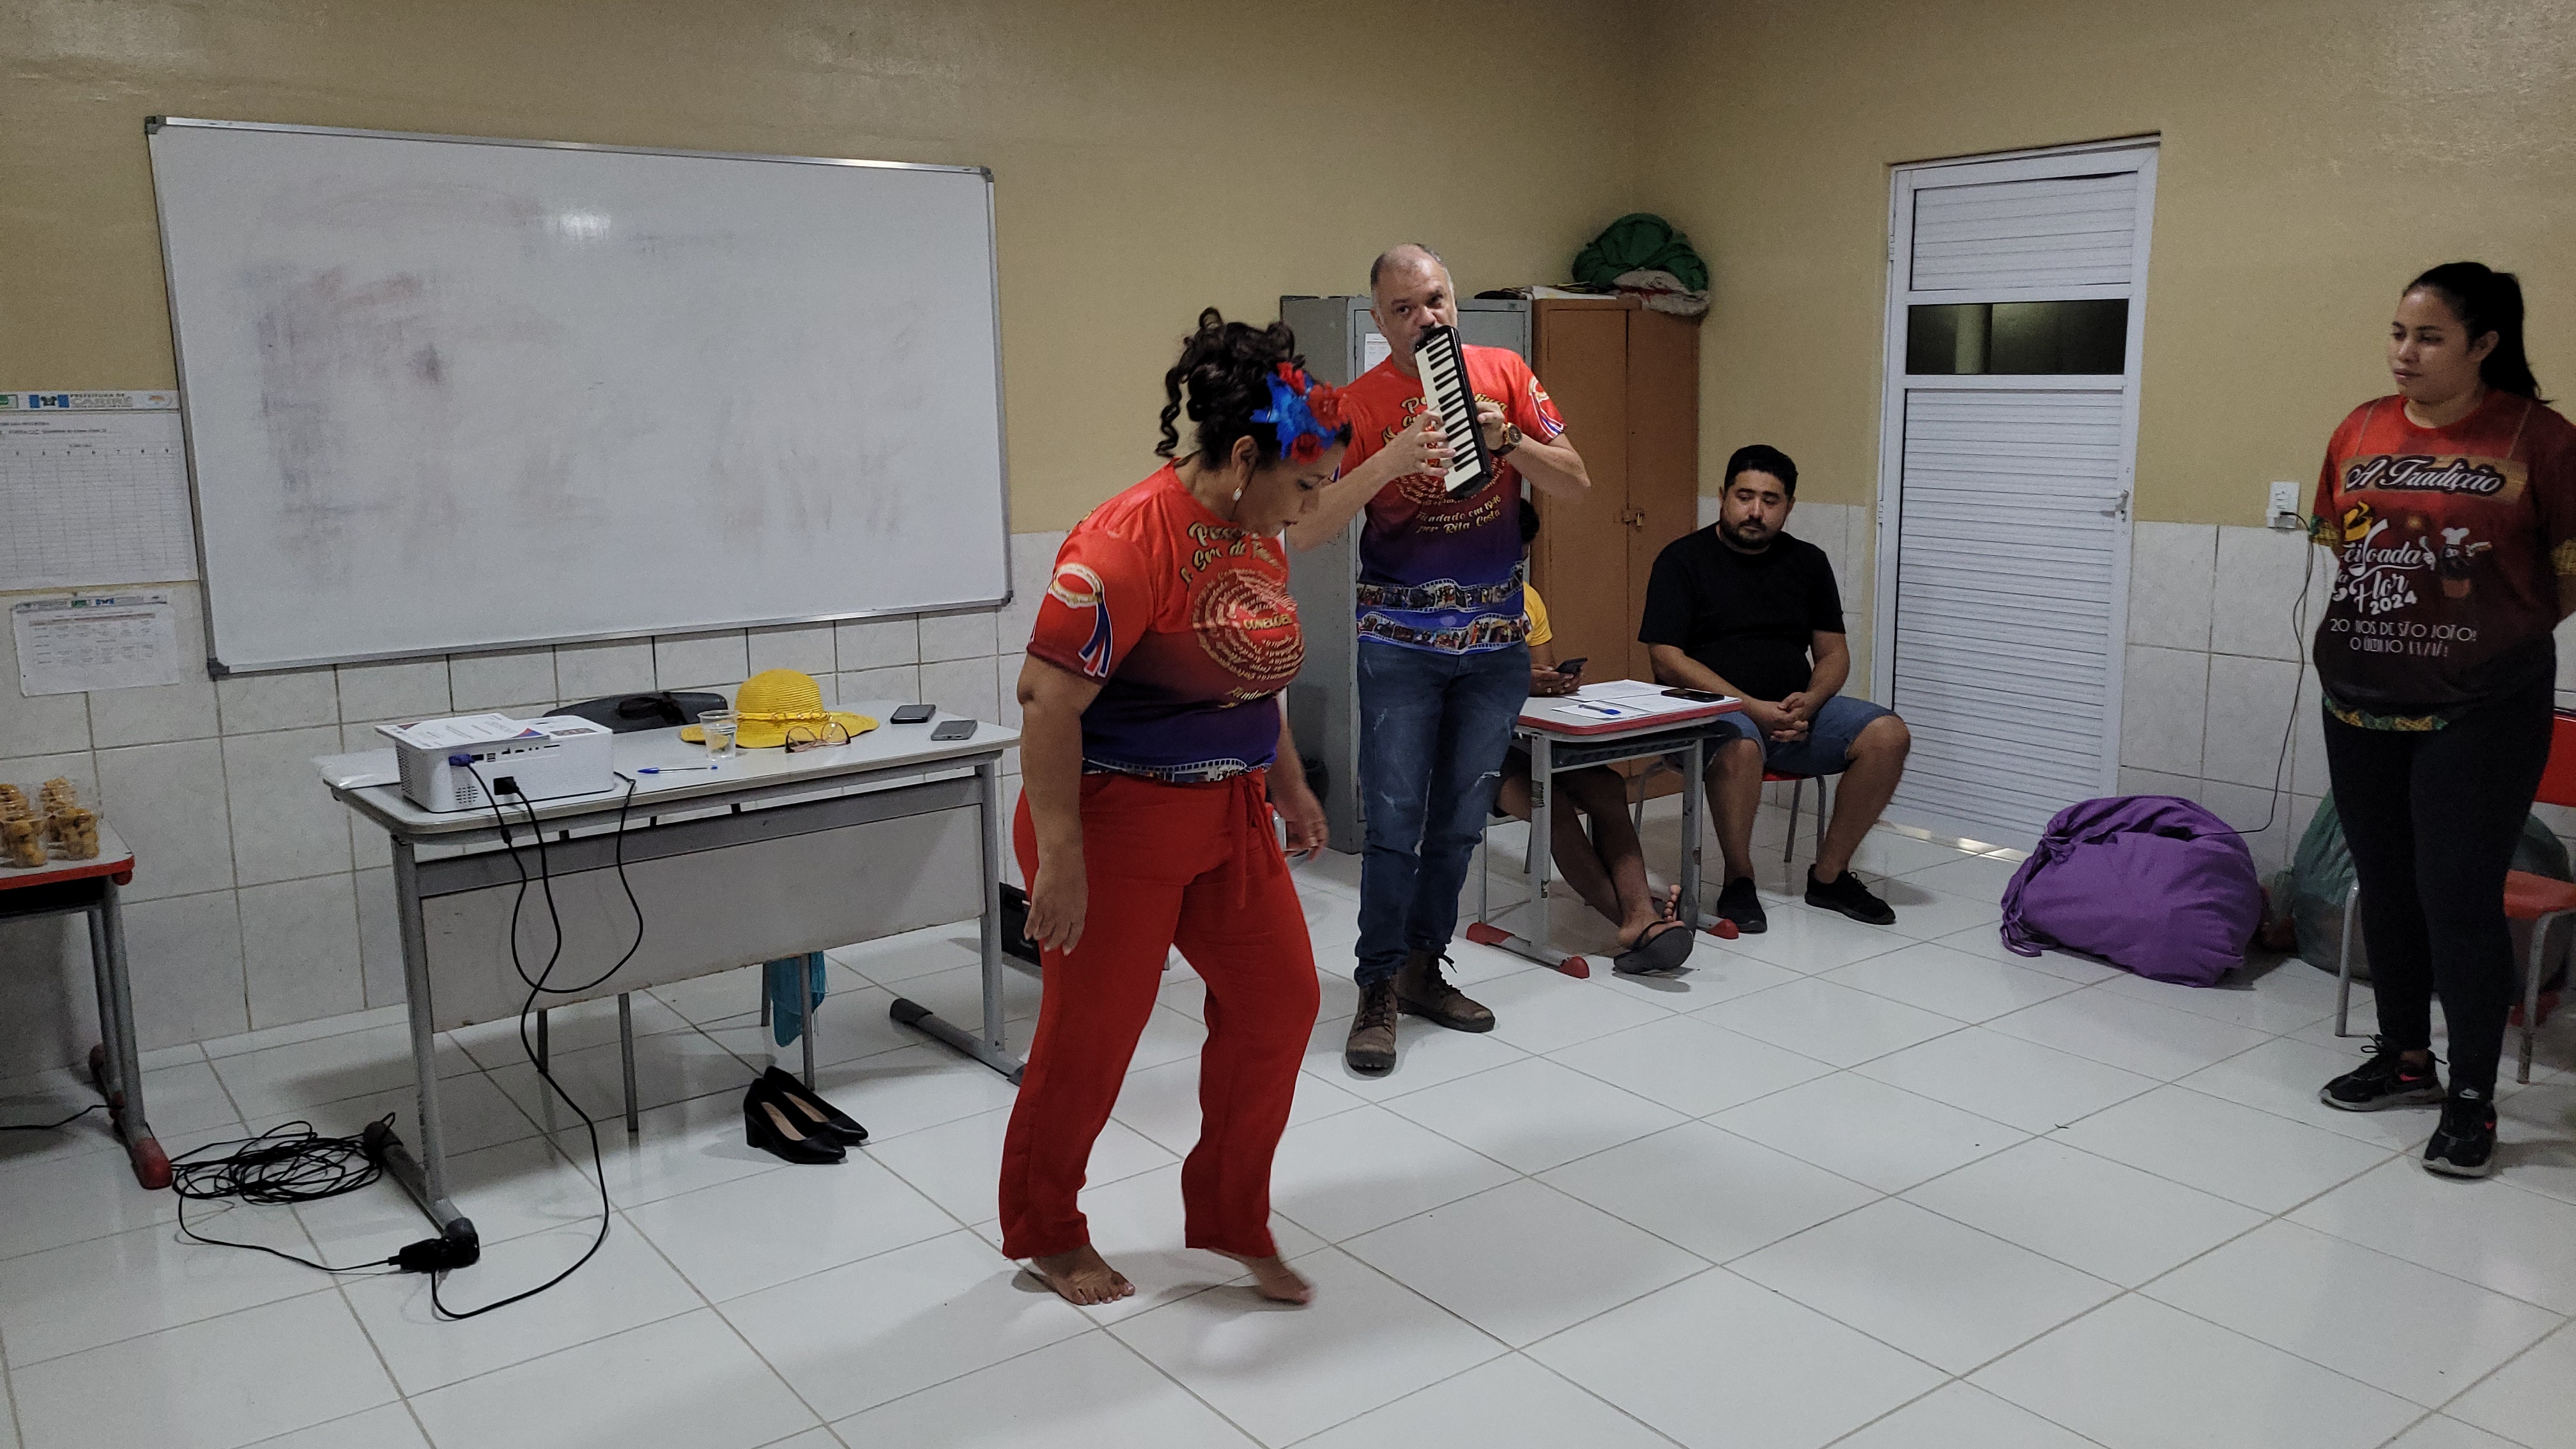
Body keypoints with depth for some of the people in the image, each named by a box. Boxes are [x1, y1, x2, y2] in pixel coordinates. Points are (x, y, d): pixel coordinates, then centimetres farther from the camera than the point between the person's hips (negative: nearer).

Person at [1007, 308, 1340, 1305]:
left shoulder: (1257, 534, 6)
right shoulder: (1128, 541, -22)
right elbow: (1047, 700, -24)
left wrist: (1287, 785, 22)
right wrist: (1060, 859, -26)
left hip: (1229, 820, 9)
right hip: (1118, 820, -8)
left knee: (1278, 1001, 10)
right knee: (1092, 1035, 6)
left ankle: (1232, 1221, 28)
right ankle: (1045, 1234, 30)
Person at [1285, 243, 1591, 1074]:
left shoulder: (1503, 375, 2)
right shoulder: (1360, 405, -8)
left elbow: (1576, 481, 1)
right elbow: (1304, 531, -17)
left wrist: (1507, 441, -17)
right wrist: (1391, 460, -29)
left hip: (1496, 641, 4)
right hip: (1401, 643, -3)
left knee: (1460, 822, 12)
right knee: (1395, 824, -4)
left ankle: (1424, 969, 27)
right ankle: (1378, 993, 8)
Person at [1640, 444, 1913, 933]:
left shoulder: (1808, 562, 14)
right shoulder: (1683, 559, -1)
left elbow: (1833, 654, 14)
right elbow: (1666, 657, -10)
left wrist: (1809, 702, -10)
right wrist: (1751, 707, -18)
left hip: (1794, 711, 5)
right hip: (1711, 710, -5)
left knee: (1889, 735, -18)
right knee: (1740, 749, -39)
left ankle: (1829, 874, -6)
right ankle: (1738, 881, -15)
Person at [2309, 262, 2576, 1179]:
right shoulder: (2362, 430, 5)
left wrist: (2502, 634, 4)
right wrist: (2383, 626, 9)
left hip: (2480, 711, -5)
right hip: (2361, 702, 5)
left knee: (2459, 901, -4)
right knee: (2386, 890, 15)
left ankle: (2472, 1100, 11)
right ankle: (2405, 1058, 33)